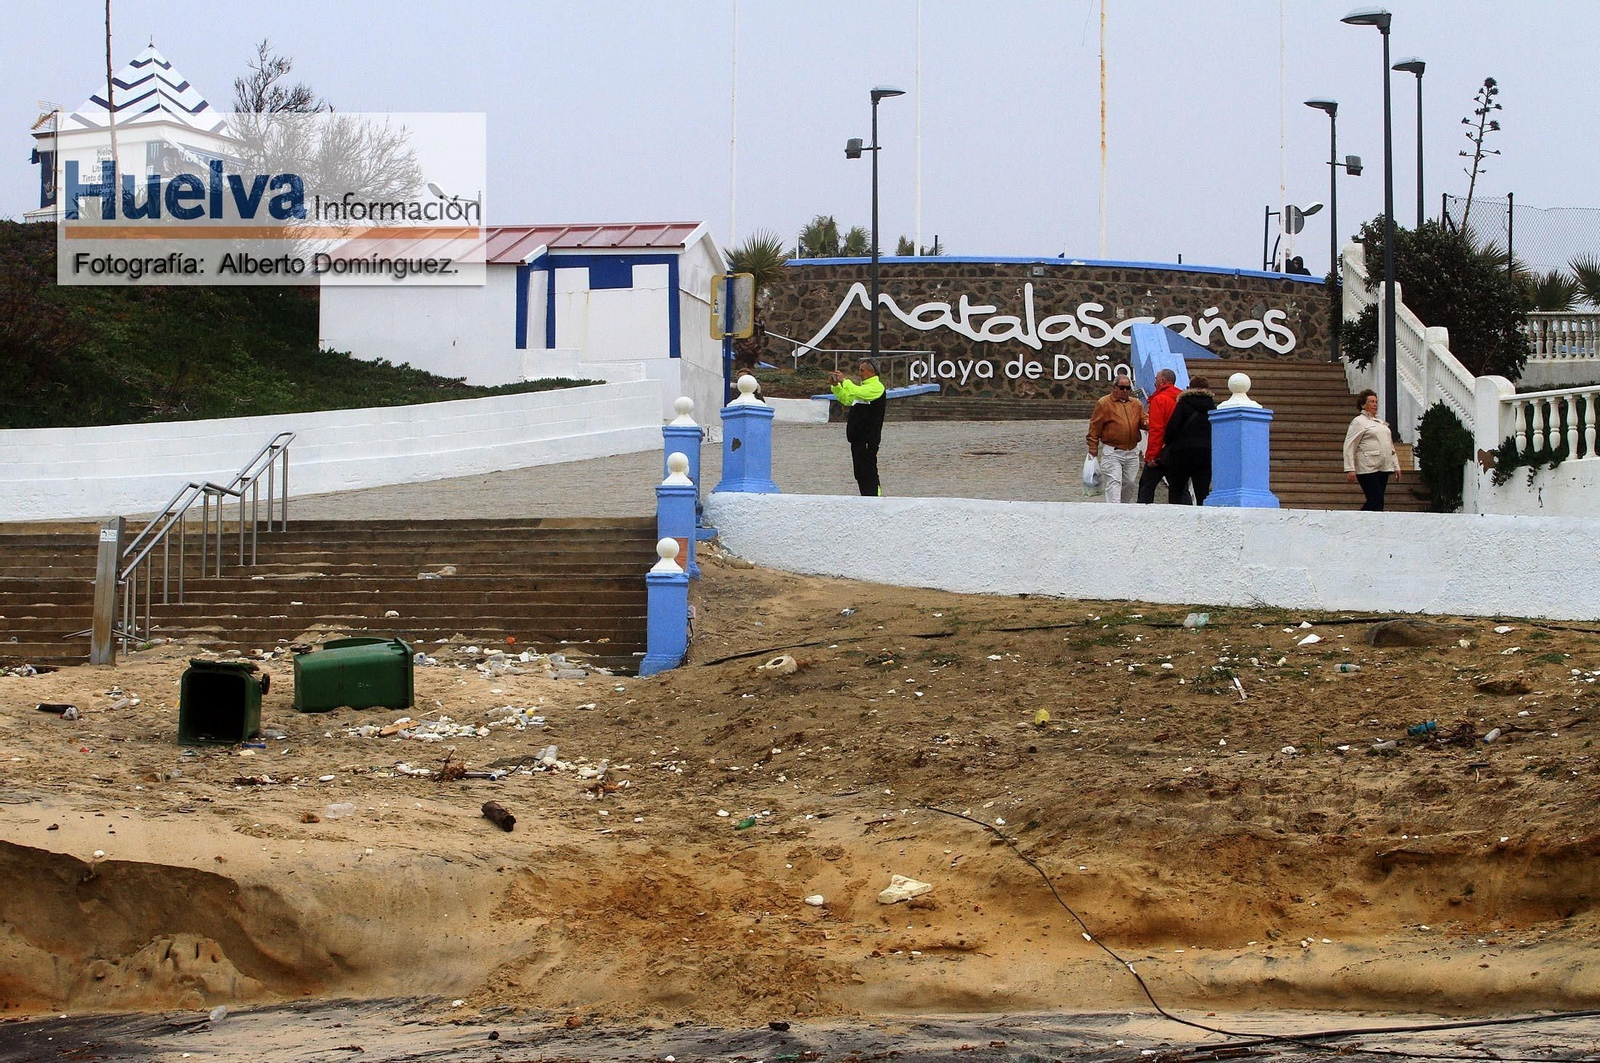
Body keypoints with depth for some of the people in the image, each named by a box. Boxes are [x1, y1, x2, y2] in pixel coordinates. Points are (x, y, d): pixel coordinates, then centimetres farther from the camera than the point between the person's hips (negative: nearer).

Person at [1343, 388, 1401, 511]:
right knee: (1376, 501, -14)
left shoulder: (1380, 422, 22)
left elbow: (1390, 446, 27)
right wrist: (1350, 469, -16)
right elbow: (1349, 447, -8)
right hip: (1368, 469, -8)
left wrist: (1396, 466, 21)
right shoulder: (1359, 422, -2)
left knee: (1375, 502, 6)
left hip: (1383, 468, 8)